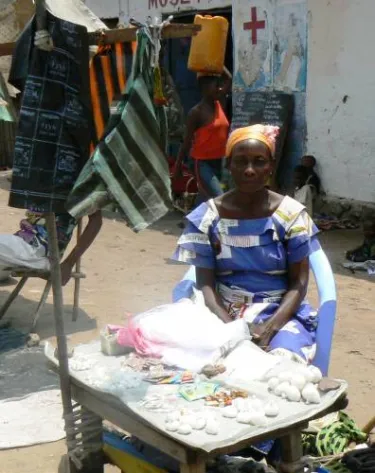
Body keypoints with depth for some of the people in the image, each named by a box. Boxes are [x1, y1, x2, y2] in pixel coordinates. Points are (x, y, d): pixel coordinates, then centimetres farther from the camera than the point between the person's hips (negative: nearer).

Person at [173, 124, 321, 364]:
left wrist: (270, 326, -19)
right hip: (223, 313, 1)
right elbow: (205, 284, -3)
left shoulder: (291, 214, -2)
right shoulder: (207, 217, 0)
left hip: (280, 313, 0)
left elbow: (299, 283, -2)